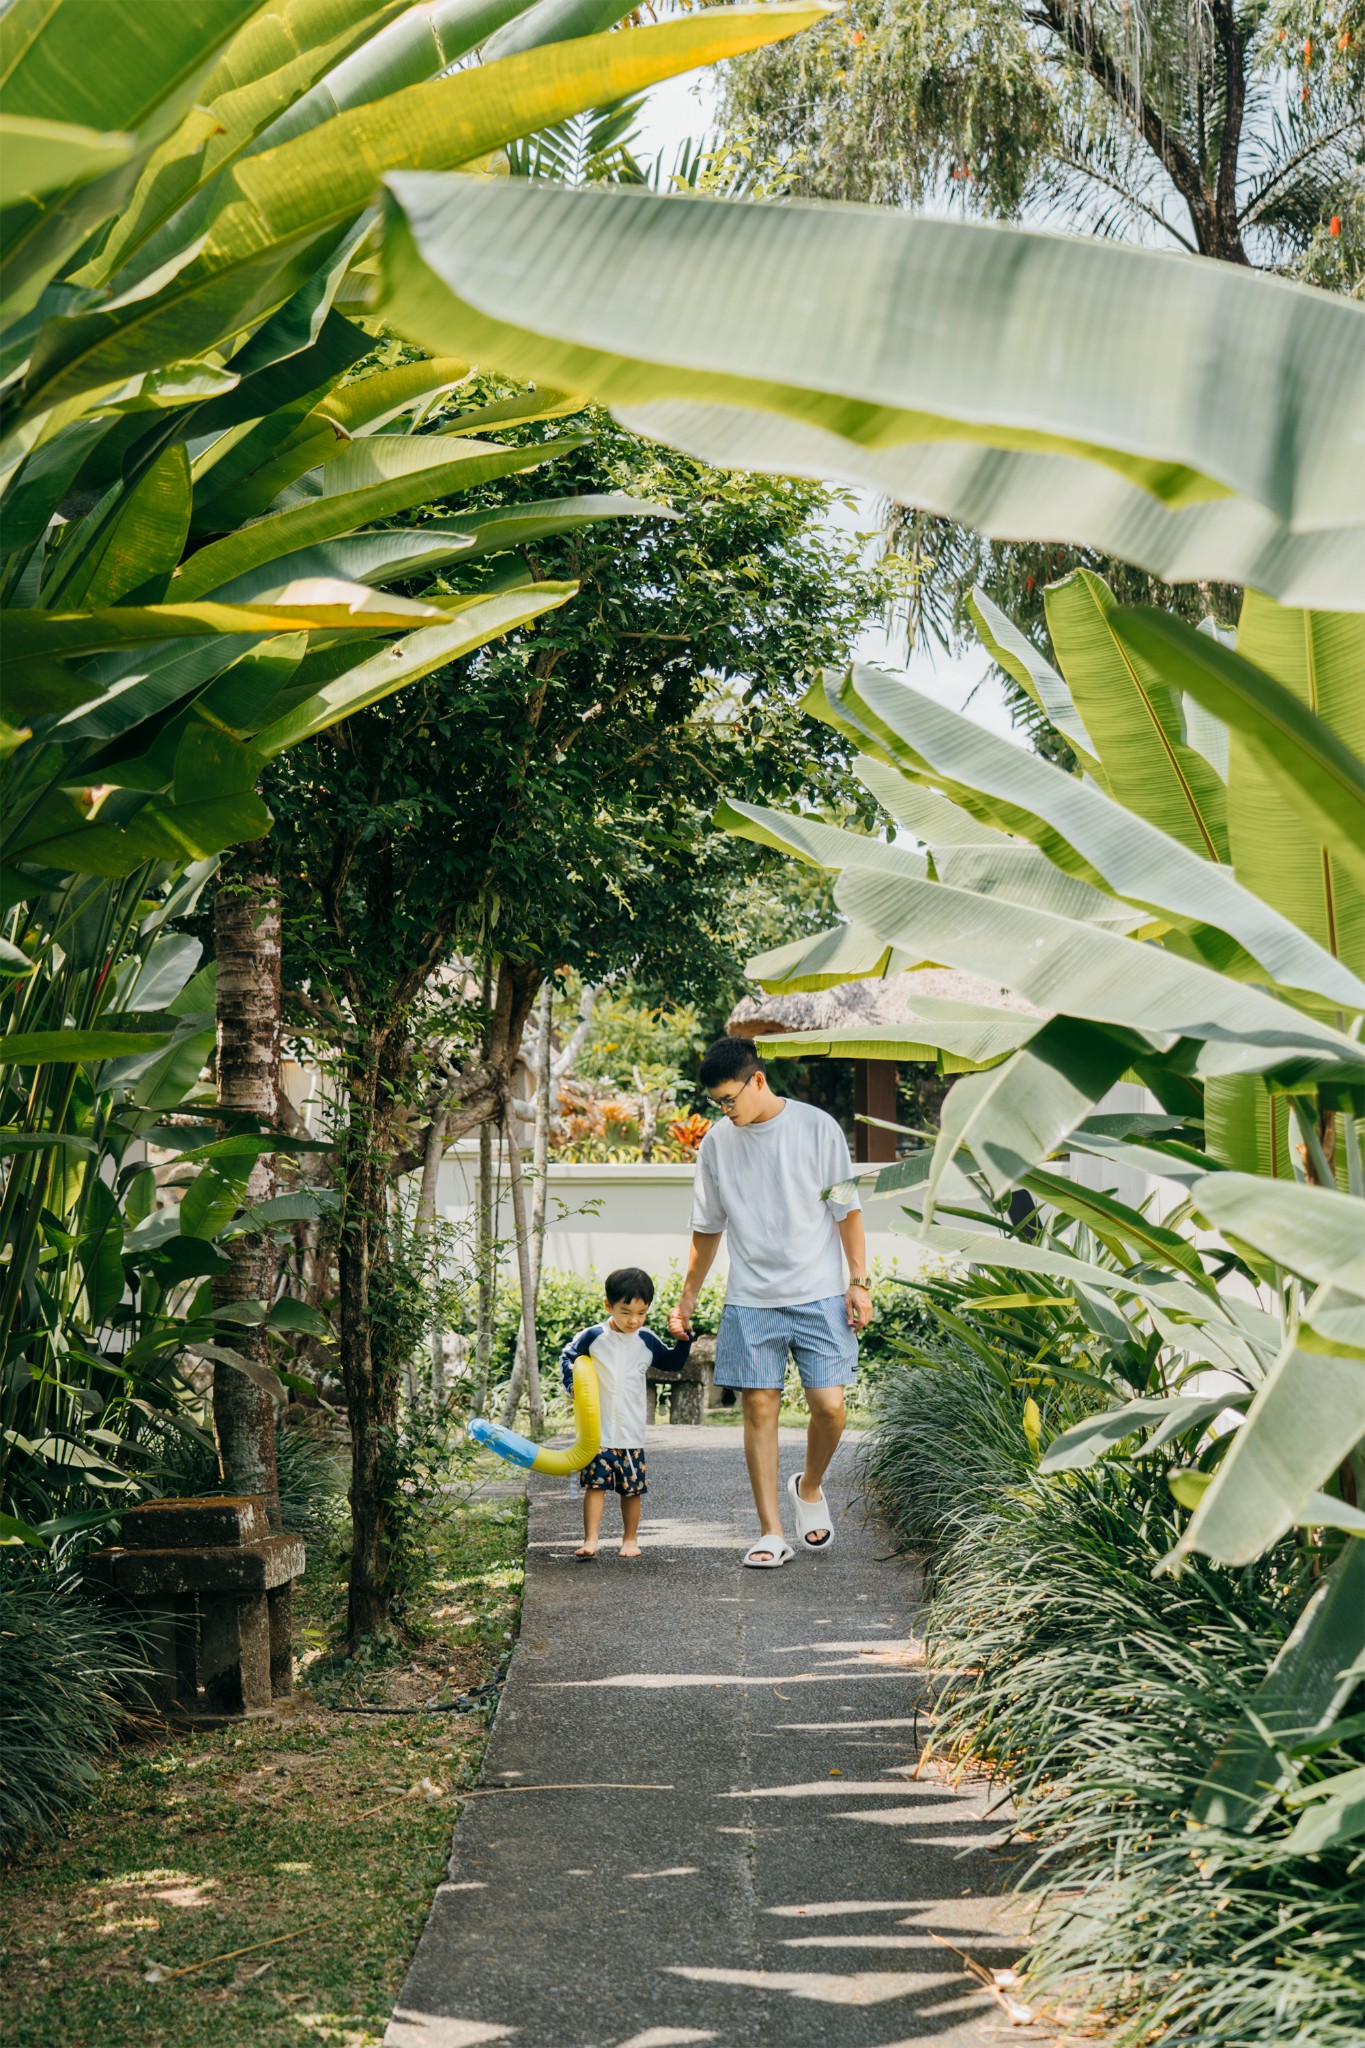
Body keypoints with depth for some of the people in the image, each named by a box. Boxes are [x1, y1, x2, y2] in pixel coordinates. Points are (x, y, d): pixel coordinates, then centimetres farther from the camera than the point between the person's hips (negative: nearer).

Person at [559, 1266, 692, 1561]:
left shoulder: (647, 1341, 4)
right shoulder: (593, 1337, -3)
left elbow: (674, 1363, 17)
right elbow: (567, 1356, 10)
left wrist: (683, 1340, 1)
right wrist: (572, 1382, -6)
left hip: (632, 1433, 2)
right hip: (598, 1431, -2)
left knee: (632, 1489, 7)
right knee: (595, 1484, -6)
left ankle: (630, 1539, 21)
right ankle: (590, 1540, -3)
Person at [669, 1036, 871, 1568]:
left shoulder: (817, 1127, -4)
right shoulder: (717, 1141, 5)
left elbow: (847, 1209, 1)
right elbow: (707, 1227, 15)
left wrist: (859, 1281, -4)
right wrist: (688, 1298, 16)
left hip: (818, 1295, -2)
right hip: (749, 1301, 2)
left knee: (828, 1405, -8)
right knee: (759, 1408, -1)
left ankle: (809, 1488, 22)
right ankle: (771, 1533, 6)